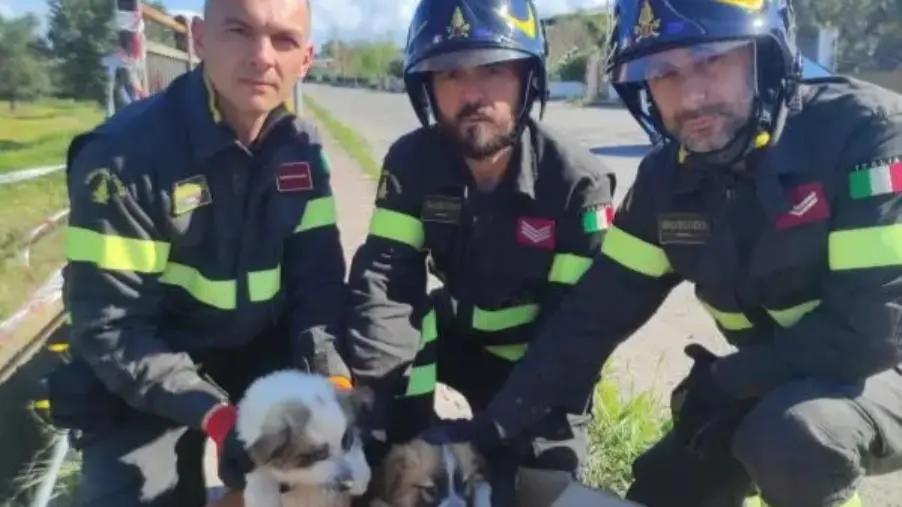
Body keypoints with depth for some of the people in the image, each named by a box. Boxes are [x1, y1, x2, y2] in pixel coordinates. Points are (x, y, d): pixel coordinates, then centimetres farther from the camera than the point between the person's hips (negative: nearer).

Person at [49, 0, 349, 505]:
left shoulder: (302, 149, -3)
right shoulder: (125, 155, -19)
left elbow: (318, 273, -6)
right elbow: (109, 324, -20)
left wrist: (329, 373, -24)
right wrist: (215, 414, -31)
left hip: (262, 361, 4)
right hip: (144, 384, -3)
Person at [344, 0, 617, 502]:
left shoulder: (577, 181, -24)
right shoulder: (412, 162, -15)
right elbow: (384, 277, -25)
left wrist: (535, 439, -30)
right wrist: (385, 406, -38)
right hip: (460, 334, 2)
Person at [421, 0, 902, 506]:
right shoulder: (668, 179, -7)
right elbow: (596, 311, -9)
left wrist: (717, 383, -20)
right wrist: (491, 431, -14)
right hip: (771, 382, 5)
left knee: (794, 435, -33)